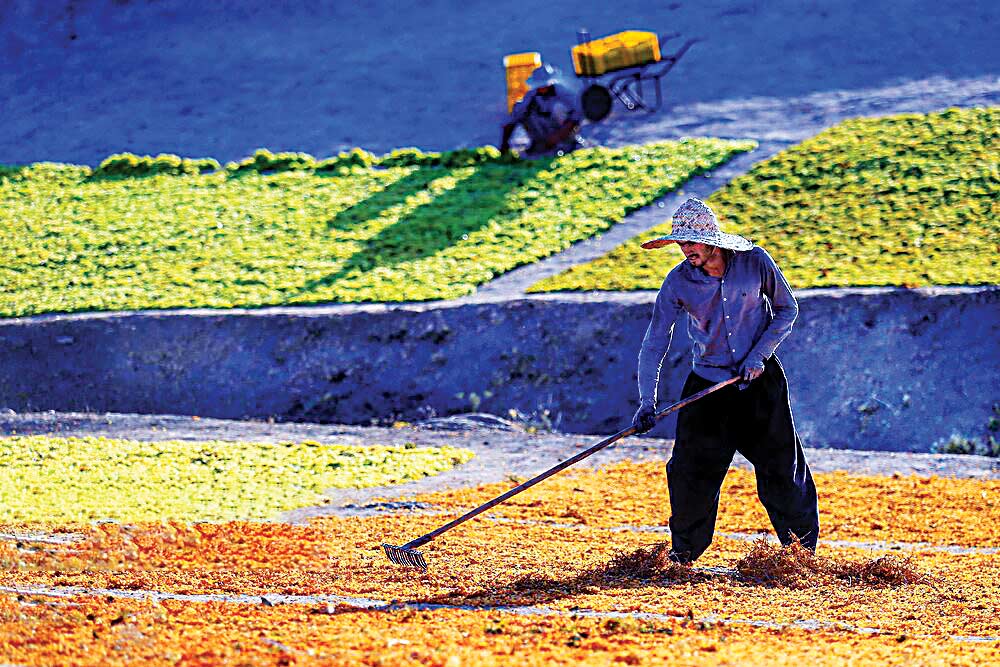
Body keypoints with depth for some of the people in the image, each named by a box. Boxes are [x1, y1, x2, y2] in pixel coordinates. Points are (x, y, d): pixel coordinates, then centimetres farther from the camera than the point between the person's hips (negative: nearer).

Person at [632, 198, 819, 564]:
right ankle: (683, 552, 16)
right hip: (707, 381, 1)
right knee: (690, 469, -3)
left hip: (760, 379, -1)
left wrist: (759, 355, -11)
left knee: (781, 466, -1)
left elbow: (786, 309, 1)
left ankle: (802, 549, 14)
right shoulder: (678, 282, -12)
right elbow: (654, 343, -10)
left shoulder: (755, 261, -13)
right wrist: (647, 401, -19)